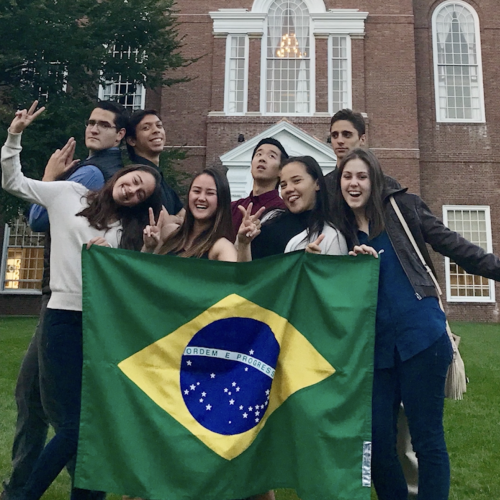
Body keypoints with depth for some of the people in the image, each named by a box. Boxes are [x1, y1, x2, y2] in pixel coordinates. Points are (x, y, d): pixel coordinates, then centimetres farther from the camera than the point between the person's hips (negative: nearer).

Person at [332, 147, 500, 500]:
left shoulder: (401, 206, 4)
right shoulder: (339, 230, 12)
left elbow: (450, 243, 6)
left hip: (422, 334, -3)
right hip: (375, 345, 4)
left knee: (427, 439, 2)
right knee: (377, 441, 7)